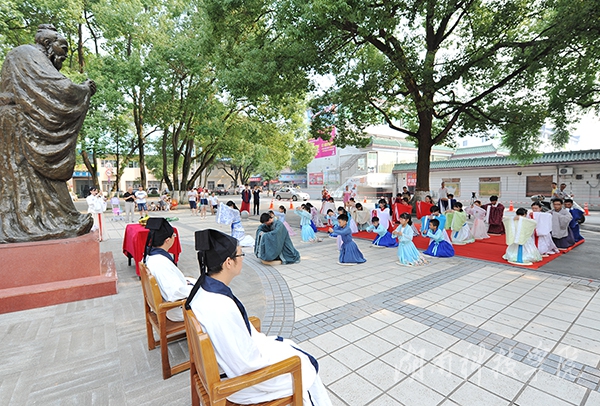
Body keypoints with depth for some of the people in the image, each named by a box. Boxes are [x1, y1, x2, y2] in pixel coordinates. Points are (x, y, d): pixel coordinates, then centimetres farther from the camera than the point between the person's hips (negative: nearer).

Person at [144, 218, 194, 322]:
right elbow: (175, 293, -33)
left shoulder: (150, 254, -4)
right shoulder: (161, 262, -34)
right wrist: (193, 288, -18)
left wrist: (185, 281, 2)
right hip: (176, 311, -9)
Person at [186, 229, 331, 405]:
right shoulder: (222, 308, -38)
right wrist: (271, 350, -10)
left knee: (290, 345, 20)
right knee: (308, 366, 9)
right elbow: (248, 363, -27)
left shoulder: (204, 286, -10)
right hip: (239, 376, -8)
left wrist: (264, 340, 5)